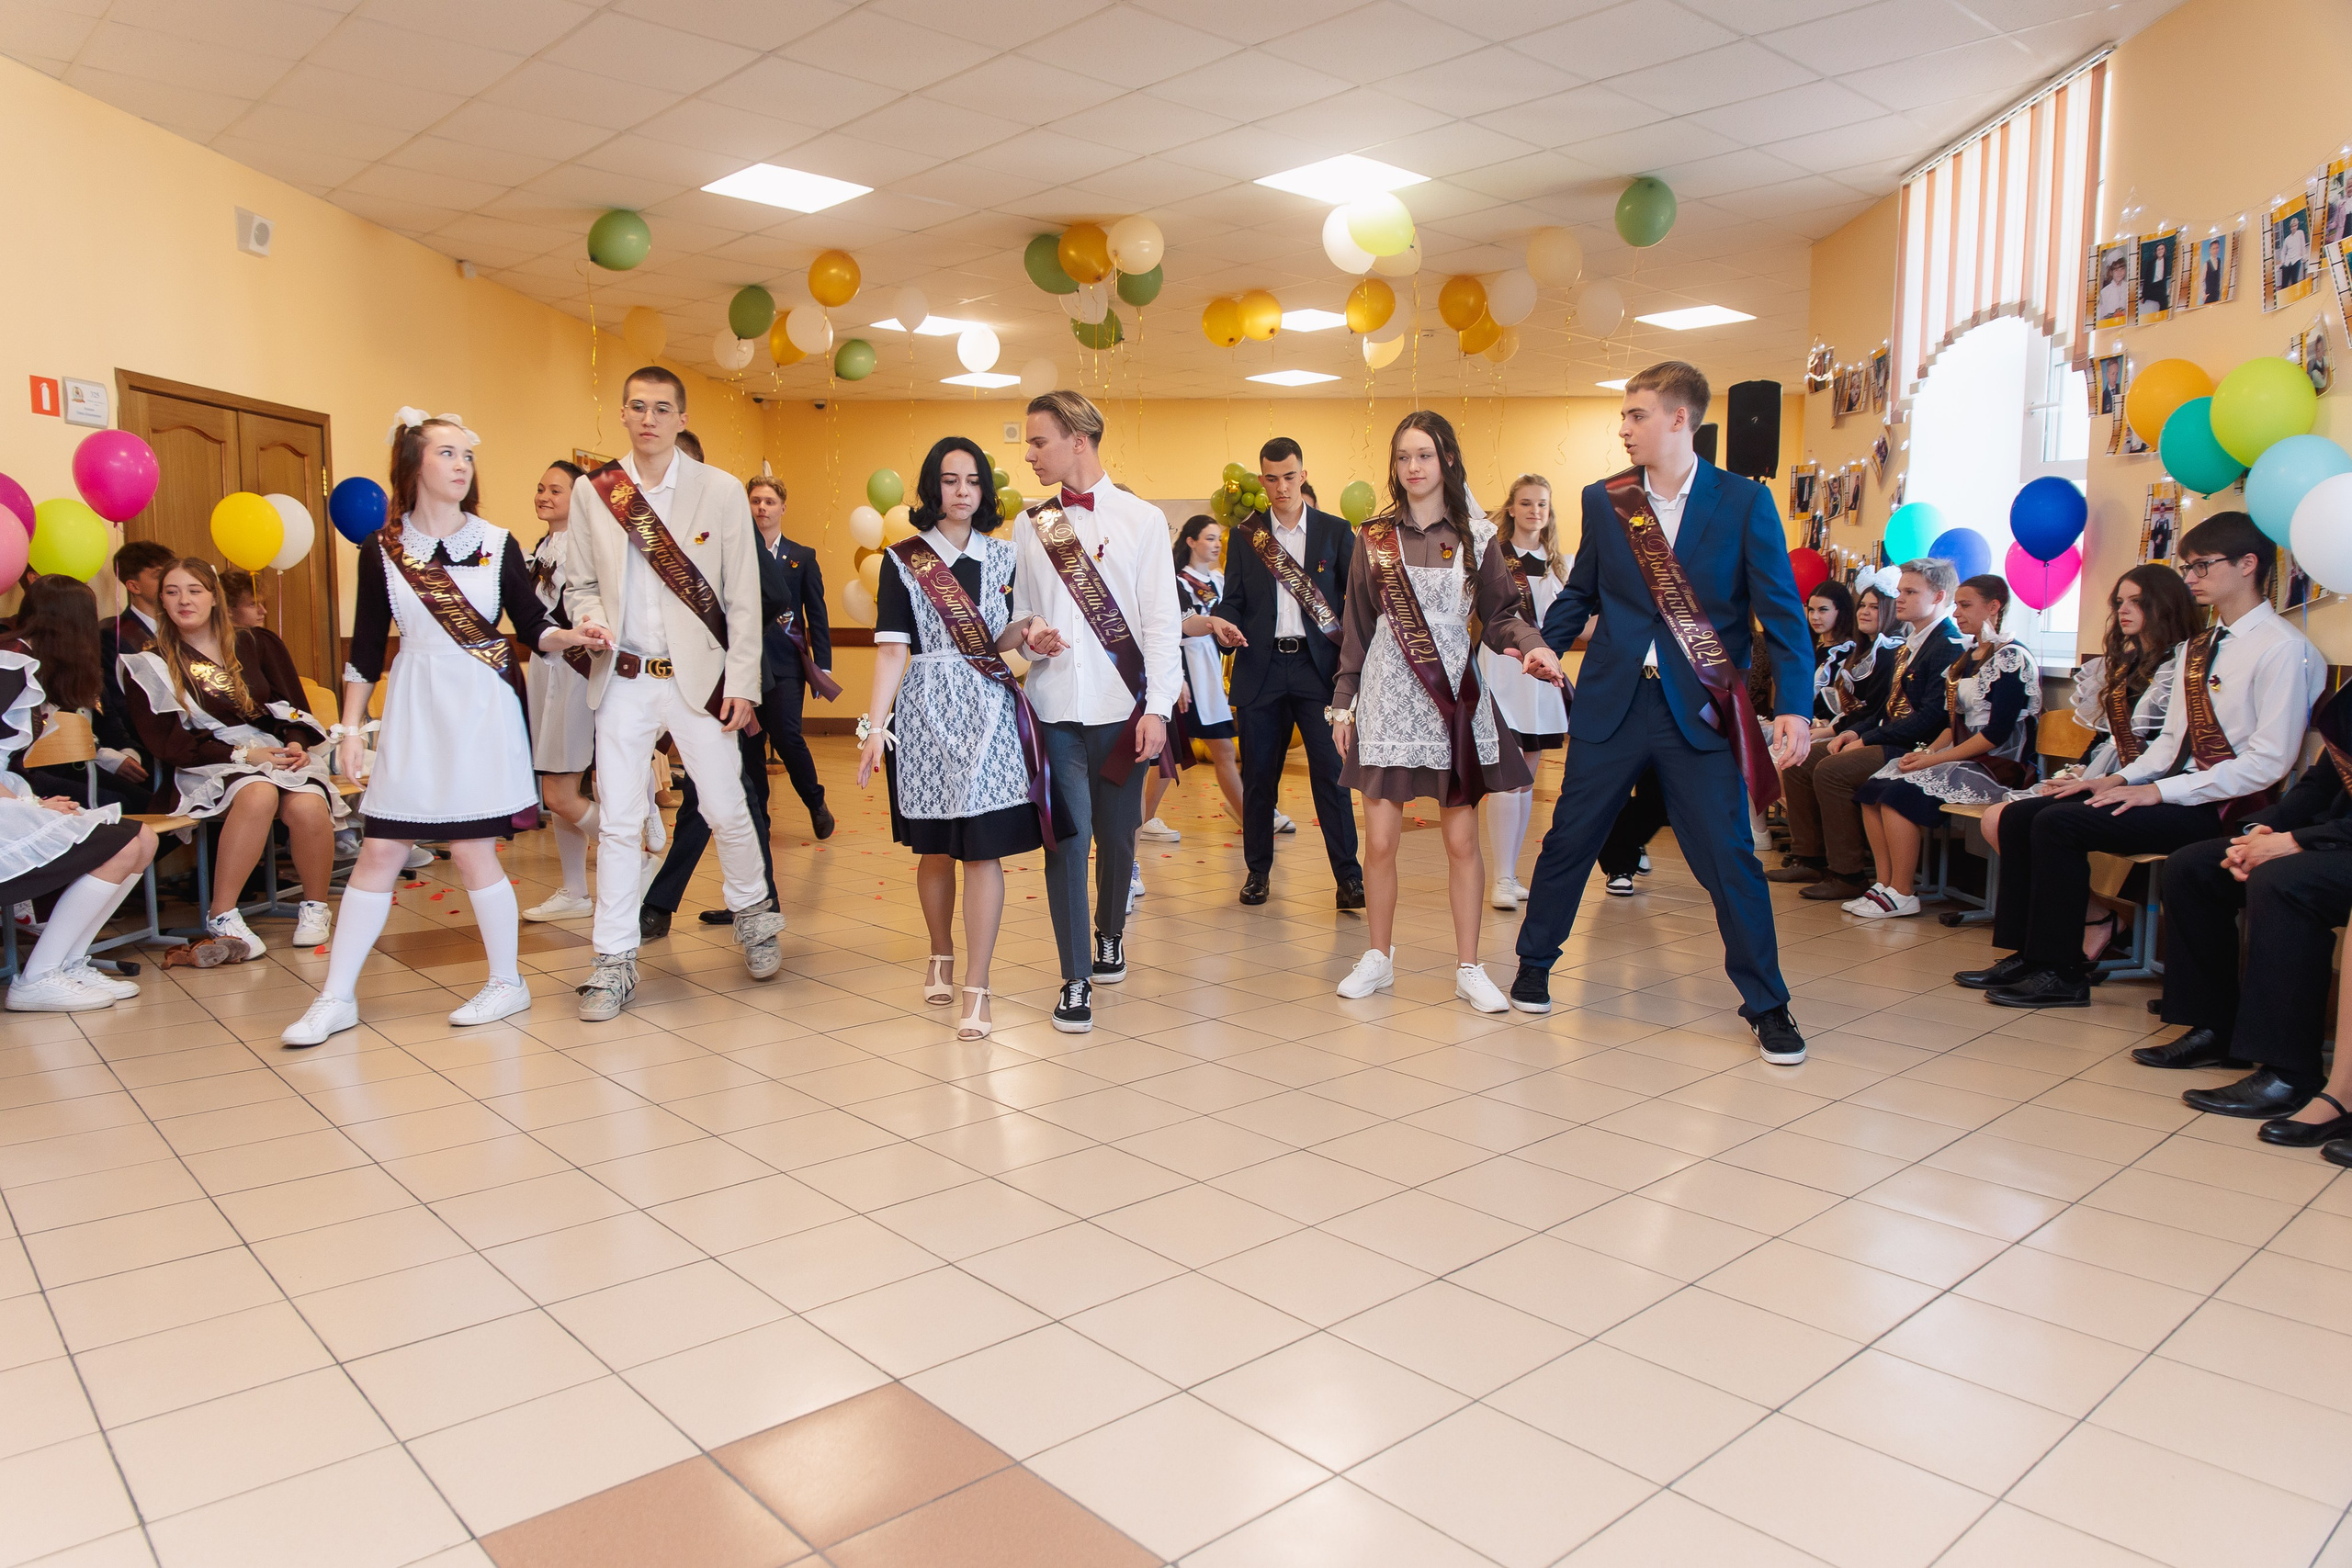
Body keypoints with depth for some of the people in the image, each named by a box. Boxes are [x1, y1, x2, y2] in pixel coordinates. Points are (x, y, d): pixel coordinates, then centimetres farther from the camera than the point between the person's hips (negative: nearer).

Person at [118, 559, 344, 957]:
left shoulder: (256, 645, 15)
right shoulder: (151, 666, 7)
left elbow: (293, 708, 13)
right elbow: (164, 742, -1)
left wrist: (296, 745, -10)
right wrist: (242, 754, -13)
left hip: (278, 755, 2)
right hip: (208, 767, -2)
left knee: (308, 805, -33)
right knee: (259, 794, -38)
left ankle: (314, 908, -10)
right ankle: (221, 917, -28)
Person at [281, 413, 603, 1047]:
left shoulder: (497, 543, 1)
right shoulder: (381, 550, 3)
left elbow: (533, 627, 3)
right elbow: (367, 646, 7)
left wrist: (572, 636, -17)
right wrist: (349, 728, 4)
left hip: (482, 708, -2)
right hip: (414, 708, 2)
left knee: (471, 848, -1)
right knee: (380, 851, 3)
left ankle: (507, 982, 16)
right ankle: (337, 997, 14)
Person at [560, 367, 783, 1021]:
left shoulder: (720, 490, 0)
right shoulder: (591, 491, 5)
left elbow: (743, 597, -1)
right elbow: (579, 582, 12)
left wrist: (742, 683, -5)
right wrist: (589, 618, -11)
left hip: (698, 676, -1)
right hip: (623, 679, 2)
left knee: (727, 810, 3)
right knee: (618, 821, 3)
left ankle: (754, 915, 29)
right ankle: (614, 959, 13)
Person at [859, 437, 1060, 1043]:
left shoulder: (1002, 557, 11)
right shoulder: (903, 560, 3)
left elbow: (996, 640, 9)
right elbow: (892, 648, -4)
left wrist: (1027, 633, -12)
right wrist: (875, 727, -11)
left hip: (989, 712, 1)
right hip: (927, 710, -1)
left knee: (984, 848, -5)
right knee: (934, 846, 8)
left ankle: (977, 988, -1)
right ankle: (941, 956, 33)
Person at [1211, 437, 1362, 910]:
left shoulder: (1336, 531, 7)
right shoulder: (1245, 535, 10)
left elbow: (1358, 599, 7)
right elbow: (1232, 599, 10)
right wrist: (1227, 625, -12)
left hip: (1318, 665, -1)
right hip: (1261, 667, 2)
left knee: (1331, 772, -6)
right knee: (1258, 775, 6)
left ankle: (1348, 876, -1)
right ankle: (1257, 870, 20)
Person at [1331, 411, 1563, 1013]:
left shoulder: (1475, 537, 7)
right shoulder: (1374, 538, 8)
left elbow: (1500, 615, 5)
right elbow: (1357, 628, 10)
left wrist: (1533, 645, -16)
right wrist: (1343, 703, 7)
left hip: (1455, 698, 0)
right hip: (1388, 697, 0)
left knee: (1462, 839, 2)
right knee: (1380, 840, -1)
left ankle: (1469, 968, 13)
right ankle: (1378, 958, 18)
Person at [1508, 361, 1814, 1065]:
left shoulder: (1743, 501, -2)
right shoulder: (1604, 500, 6)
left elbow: (1781, 609, -6)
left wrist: (1795, 705, -16)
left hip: (1698, 709, -2)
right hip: (1612, 699, 2)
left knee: (1730, 857, 0)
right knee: (1569, 837, 8)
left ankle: (1767, 1005, 16)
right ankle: (1534, 964, 28)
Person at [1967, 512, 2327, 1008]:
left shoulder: (2283, 648, -12)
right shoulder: (2195, 647, 16)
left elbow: (2269, 760, -18)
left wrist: (2159, 790, -18)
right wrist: (2120, 779, 0)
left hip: (2220, 807, -9)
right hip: (2177, 790, 9)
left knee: (2058, 822, -24)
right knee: (2020, 815, -3)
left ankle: (2061, 973, -14)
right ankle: (2026, 955, 1)